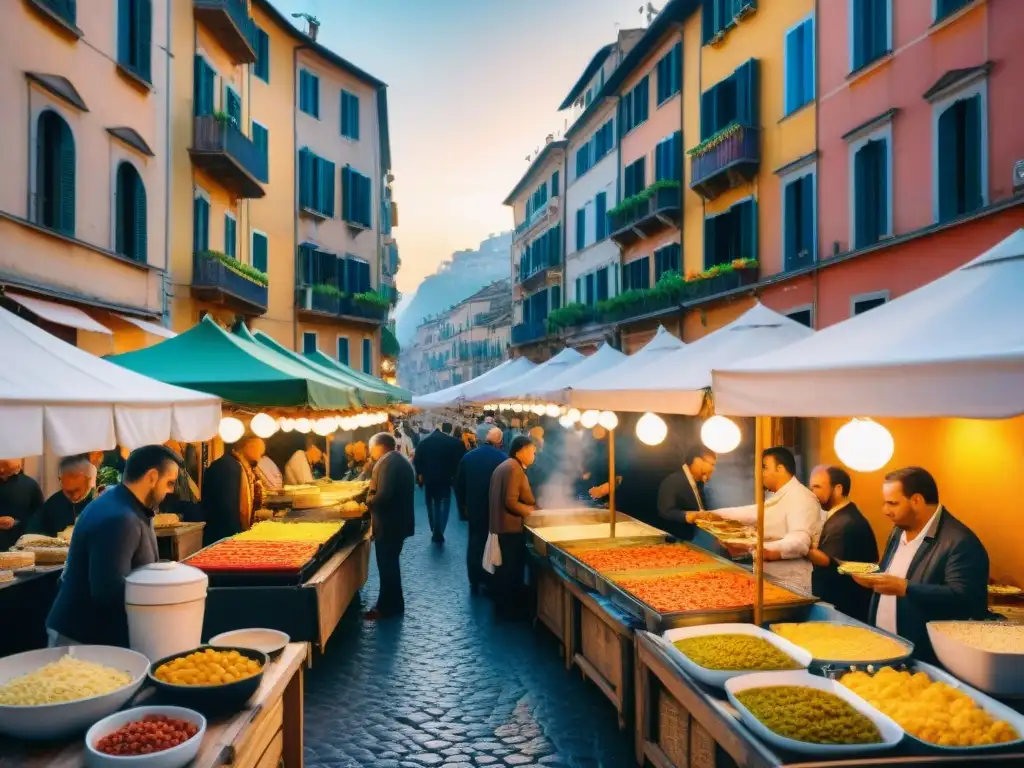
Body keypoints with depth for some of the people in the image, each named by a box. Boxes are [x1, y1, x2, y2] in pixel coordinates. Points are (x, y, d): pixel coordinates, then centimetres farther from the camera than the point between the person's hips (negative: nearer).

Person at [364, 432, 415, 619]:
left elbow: (383, 495, -28)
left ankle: (388, 607, 10)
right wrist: (371, 499, 13)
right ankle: (391, 604, 27)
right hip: (398, 521, 10)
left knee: (387, 567, 1)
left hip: (388, 524, -10)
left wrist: (366, 502, -10)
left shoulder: (387, 463, -19)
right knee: (390, 565, 19)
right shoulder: (401, 461, 13)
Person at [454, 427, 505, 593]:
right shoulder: (503, 459, -15)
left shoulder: (468, 457, -1)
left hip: (474, 508, 3)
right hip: (496, 509, -3)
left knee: (475, 543, 13)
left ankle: (475, 583, 17)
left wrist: (463, 507, 14)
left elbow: (458, 485, 4)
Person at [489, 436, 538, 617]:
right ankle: (511, 608, 10)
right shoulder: (514, 468, -17)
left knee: (506, 567, 18)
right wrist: (531, 512, -11)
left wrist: (531, 507, 18)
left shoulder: (503, 466, 14)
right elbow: (511, 502, -24)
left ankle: (505, 605, 27)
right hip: (511, 527, -10)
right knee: (513, 568, 1)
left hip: (500, 525, 10)